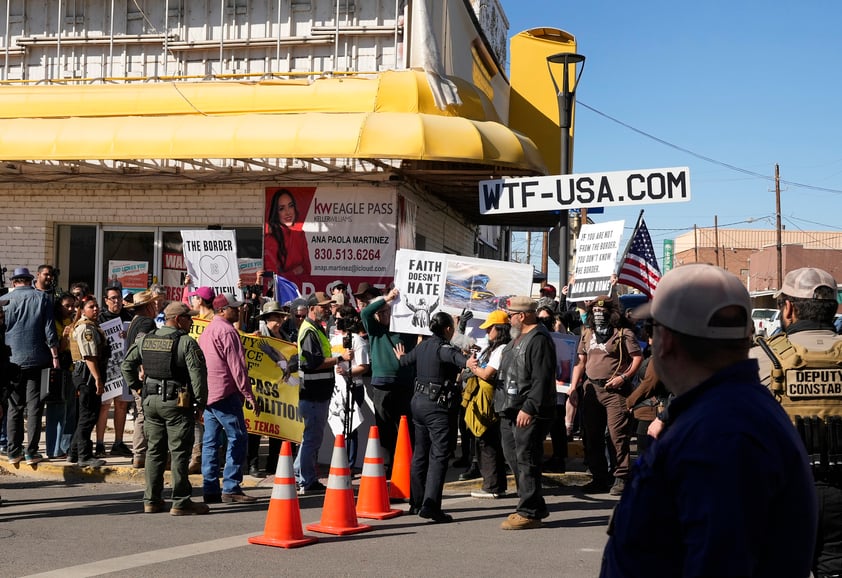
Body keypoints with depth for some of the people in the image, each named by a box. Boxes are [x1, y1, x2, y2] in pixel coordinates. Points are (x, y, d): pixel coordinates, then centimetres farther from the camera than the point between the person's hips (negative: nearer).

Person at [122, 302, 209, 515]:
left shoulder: (144, 340, 9)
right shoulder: (186, 342, -11)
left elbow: (126, 365, 14)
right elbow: (198, 374, -15)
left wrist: (137, 387, 19)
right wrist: (200, 402, -6)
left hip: (150, 401, 6)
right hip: (177, 402, -6)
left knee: (154, 450, 13)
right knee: (179, 453, -1)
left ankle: (151, 500, 17)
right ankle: (181, 502, 1)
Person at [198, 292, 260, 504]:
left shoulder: (207, 331, 19)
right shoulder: (227, 331, -11)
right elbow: (237, 366, -15)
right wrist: (249, 395, -13)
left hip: (207, 394, 10)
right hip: (225, 393, -9)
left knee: (210, 441, 8)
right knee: (238, 438, -5)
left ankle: (210, 490, 9)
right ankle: (231, 488, -7)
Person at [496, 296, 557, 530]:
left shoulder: (539, 340, -15)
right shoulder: (518, 339, 19)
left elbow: (541, 380, -22)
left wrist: (529, 408, -26)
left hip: (529, 414, -11)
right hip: (511, 412, 11)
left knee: (527, 461, -7)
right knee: (513, 458, 14)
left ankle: (530, 513, -2)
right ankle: (535, 506, 24)